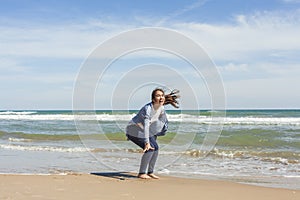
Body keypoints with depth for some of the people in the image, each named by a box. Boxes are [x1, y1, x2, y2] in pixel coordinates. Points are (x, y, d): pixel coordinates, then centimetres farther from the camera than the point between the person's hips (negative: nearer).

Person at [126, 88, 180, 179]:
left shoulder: (162, 108, -8)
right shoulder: (148, 108, -32)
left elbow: (163, 121, 10)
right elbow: (146, 126, -41)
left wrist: (154, 135, 5)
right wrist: (147, 142, -47)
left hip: (144, 131, 8)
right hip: (133, 130, -8)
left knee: (155, 148, 0)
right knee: (150, 148, -20)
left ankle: (150, 172, 13)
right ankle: (141, 173, -10)